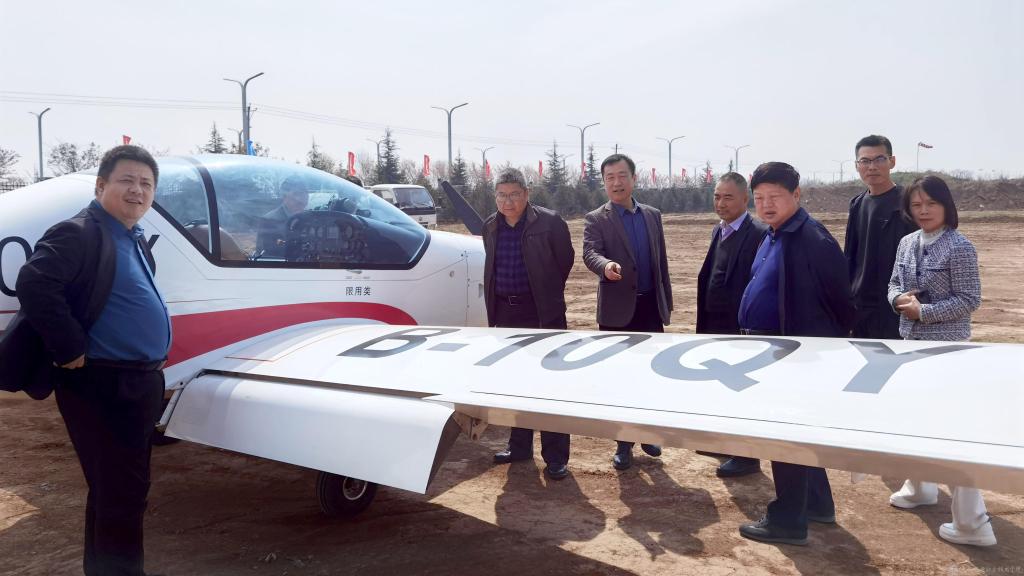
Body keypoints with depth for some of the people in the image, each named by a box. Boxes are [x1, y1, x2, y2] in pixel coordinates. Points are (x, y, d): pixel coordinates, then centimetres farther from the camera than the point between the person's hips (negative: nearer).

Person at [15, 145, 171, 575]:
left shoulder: (135, 241, 15)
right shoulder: (79, 233, -14)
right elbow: (34, 284, -27)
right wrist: (71, 351, -22)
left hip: (139, 384, 10)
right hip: (102, 387, -10)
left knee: (116, 490, 20)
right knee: (121, 492, -5)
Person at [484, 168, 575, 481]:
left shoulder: (549, 222, -9)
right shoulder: (490, 227, 7)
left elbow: (565, 260, 0)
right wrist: (494, 308, 16)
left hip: (544, 313, -5)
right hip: (506, 313, 6)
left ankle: (555, 457, 5)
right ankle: (519, 445, 28)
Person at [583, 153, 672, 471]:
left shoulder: (653, 215, 10)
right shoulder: (596, 219, -4)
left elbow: (661, 261, 13)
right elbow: (590, 253, -21)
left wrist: (667, 301, 11)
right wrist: (606, 265, -44)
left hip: (651, 307, 4)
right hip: (618, 309, -4)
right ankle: (624, 443, 15)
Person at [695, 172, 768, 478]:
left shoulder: (759, 234, -16)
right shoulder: (719, 230, 11)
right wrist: (704, 321, 14)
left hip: (741, 327, -8)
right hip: (716, 324, 8)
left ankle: (747, 456, 16)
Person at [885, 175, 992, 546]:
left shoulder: (959, 248, -14)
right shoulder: (907, 243, 6)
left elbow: (969, 300, -13)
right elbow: (894, 283, 12)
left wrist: (924, 311, -20)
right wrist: (899, 299, -10)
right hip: (910, 342, 8)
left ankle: (972, 523, 3)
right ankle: (919, 487, 41)